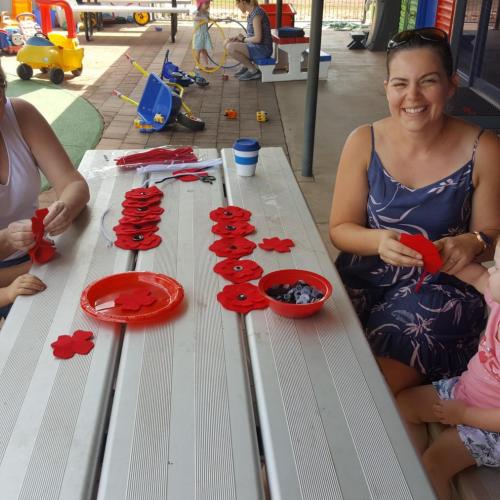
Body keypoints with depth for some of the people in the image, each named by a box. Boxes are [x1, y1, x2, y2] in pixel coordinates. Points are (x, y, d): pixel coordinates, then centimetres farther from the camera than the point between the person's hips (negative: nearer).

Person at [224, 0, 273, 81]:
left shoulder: (256, 14, -19)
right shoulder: (251, 13, 10)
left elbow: (257, 38, -24)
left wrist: (243, 39, -8)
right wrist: (238, 38, 3)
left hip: (263, 49, -10)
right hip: (256, 47, 10)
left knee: (230, 47, -23)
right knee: (228, 42, 12)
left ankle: (253, 70, -9)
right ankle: (246, 67, 15)